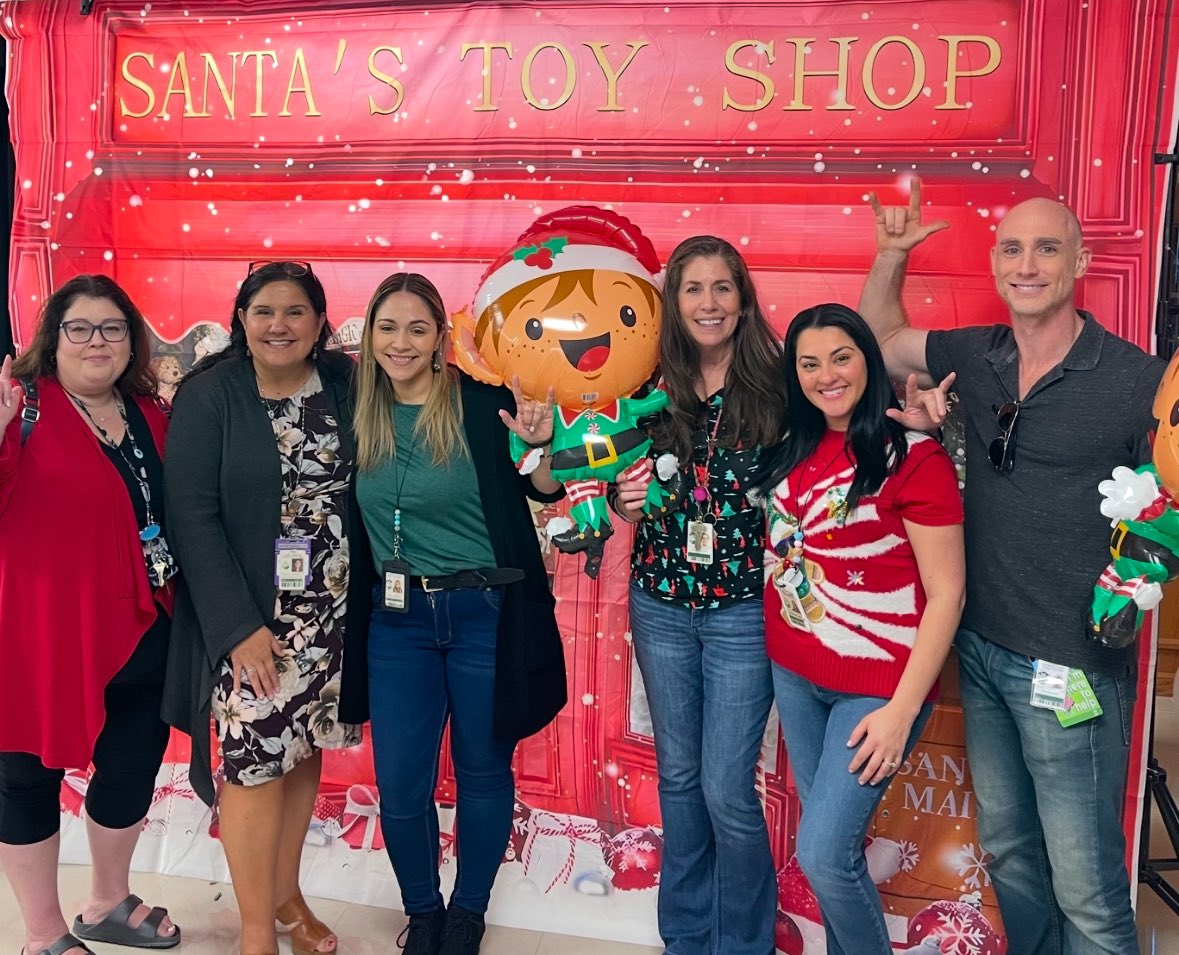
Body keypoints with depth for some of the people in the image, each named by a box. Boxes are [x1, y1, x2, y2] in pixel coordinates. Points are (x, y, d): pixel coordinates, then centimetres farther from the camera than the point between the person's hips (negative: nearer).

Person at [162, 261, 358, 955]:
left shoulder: (345, 386, 1)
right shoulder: (210, 396, -8)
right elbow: (193, 515, -12)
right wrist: (238, 624, -16)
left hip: (330, 610, 4)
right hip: (247, 615, -3)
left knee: (304, 750, 13)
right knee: (257, 762, -1)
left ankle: (286, 893, 34)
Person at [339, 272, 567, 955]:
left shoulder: (483, 402, -9)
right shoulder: (359, 413, 2)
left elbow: (542, 495, -3)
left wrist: (539, 447, -21)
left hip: (486, 613, -3)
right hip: (396, 618, 3)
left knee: (483, 770, 13)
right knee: (400, 784, 7)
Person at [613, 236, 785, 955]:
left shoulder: (775, 385, -7)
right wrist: (627, 501, -11)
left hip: (743, 610, -3)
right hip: (661, 605, 4)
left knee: (727, 790, -2)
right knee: (678, 777, 16)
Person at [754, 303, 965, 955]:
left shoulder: (912, 455, -14)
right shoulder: (794, 450, 5)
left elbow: (946, 591, -14)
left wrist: (902, 709, -17)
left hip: (877, 683, -6)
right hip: (794, 674, 6)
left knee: (823, 854, -7)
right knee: (826, 838, 16)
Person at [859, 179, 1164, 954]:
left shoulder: (1138, 380, -14)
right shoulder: (974, 357, 2)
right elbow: (879, 338, 18)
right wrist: (891, 253, 4)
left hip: (1073, 668, -5)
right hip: (981, 649, 6)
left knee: (1086, 887, 4)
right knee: (1007, 849, 22)